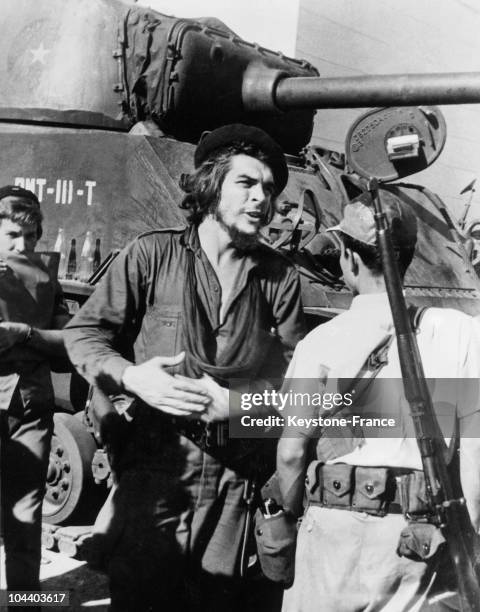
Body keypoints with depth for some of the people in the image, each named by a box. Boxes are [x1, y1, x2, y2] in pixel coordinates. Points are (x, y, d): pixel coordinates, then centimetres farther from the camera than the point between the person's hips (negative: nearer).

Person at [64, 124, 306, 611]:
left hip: (237, 471, 2)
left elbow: (295, 369, 2)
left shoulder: (279, 276, 6)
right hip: (157, 459, -2)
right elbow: (83, 332, 1)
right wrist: (132, 376, -16)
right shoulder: (152, 255, -1)